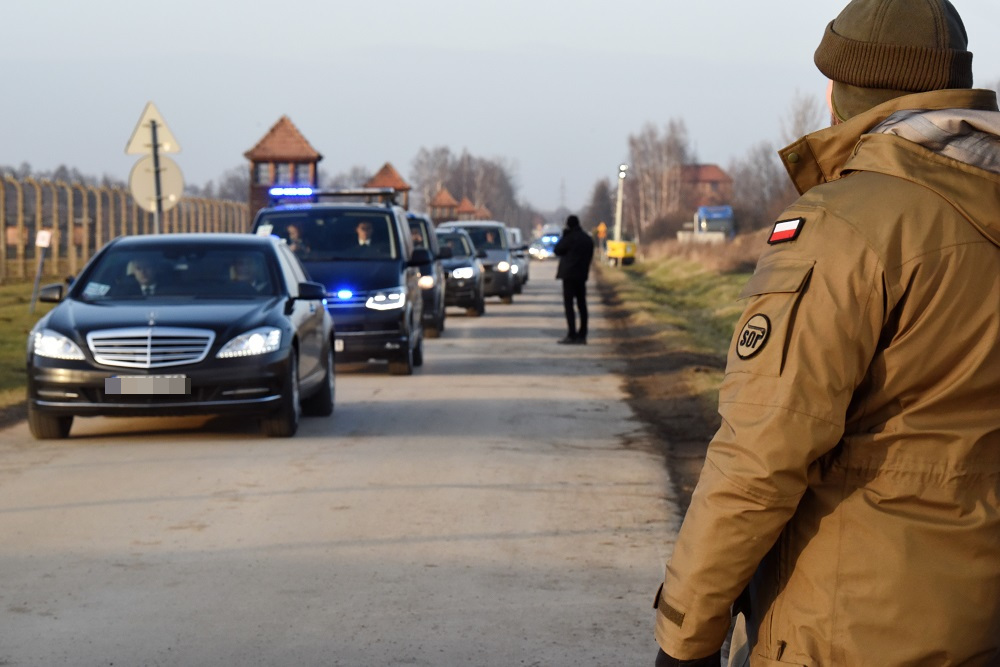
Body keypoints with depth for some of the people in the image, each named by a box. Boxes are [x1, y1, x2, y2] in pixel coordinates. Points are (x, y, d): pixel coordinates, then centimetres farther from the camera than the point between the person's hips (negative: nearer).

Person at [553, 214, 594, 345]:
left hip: (569, 275, -7)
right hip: (582, 275, 7)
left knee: (568, 304, -7)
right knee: (581, 304, 10)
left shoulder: (570, 237, -13)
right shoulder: (588, 239, 11)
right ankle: (582, 335, 11)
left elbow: (557, 250, -4)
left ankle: (571, 335, -13)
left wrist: (563, 236, 3)